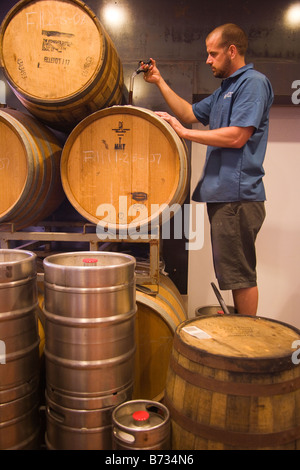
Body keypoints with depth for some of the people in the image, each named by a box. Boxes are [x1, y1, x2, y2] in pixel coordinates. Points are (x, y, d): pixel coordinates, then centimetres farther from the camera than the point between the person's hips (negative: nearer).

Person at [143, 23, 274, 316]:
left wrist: (184, 132, -13)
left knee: (240, 273, -3)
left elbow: (237, 137, -19)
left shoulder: (253, 82, -8)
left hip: (237, 195, -10)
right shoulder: (225, 89, 22)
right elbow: (189, 114, 25)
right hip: (222, 193, 10)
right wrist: (159, 82, 19)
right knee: (235, 271, 16)